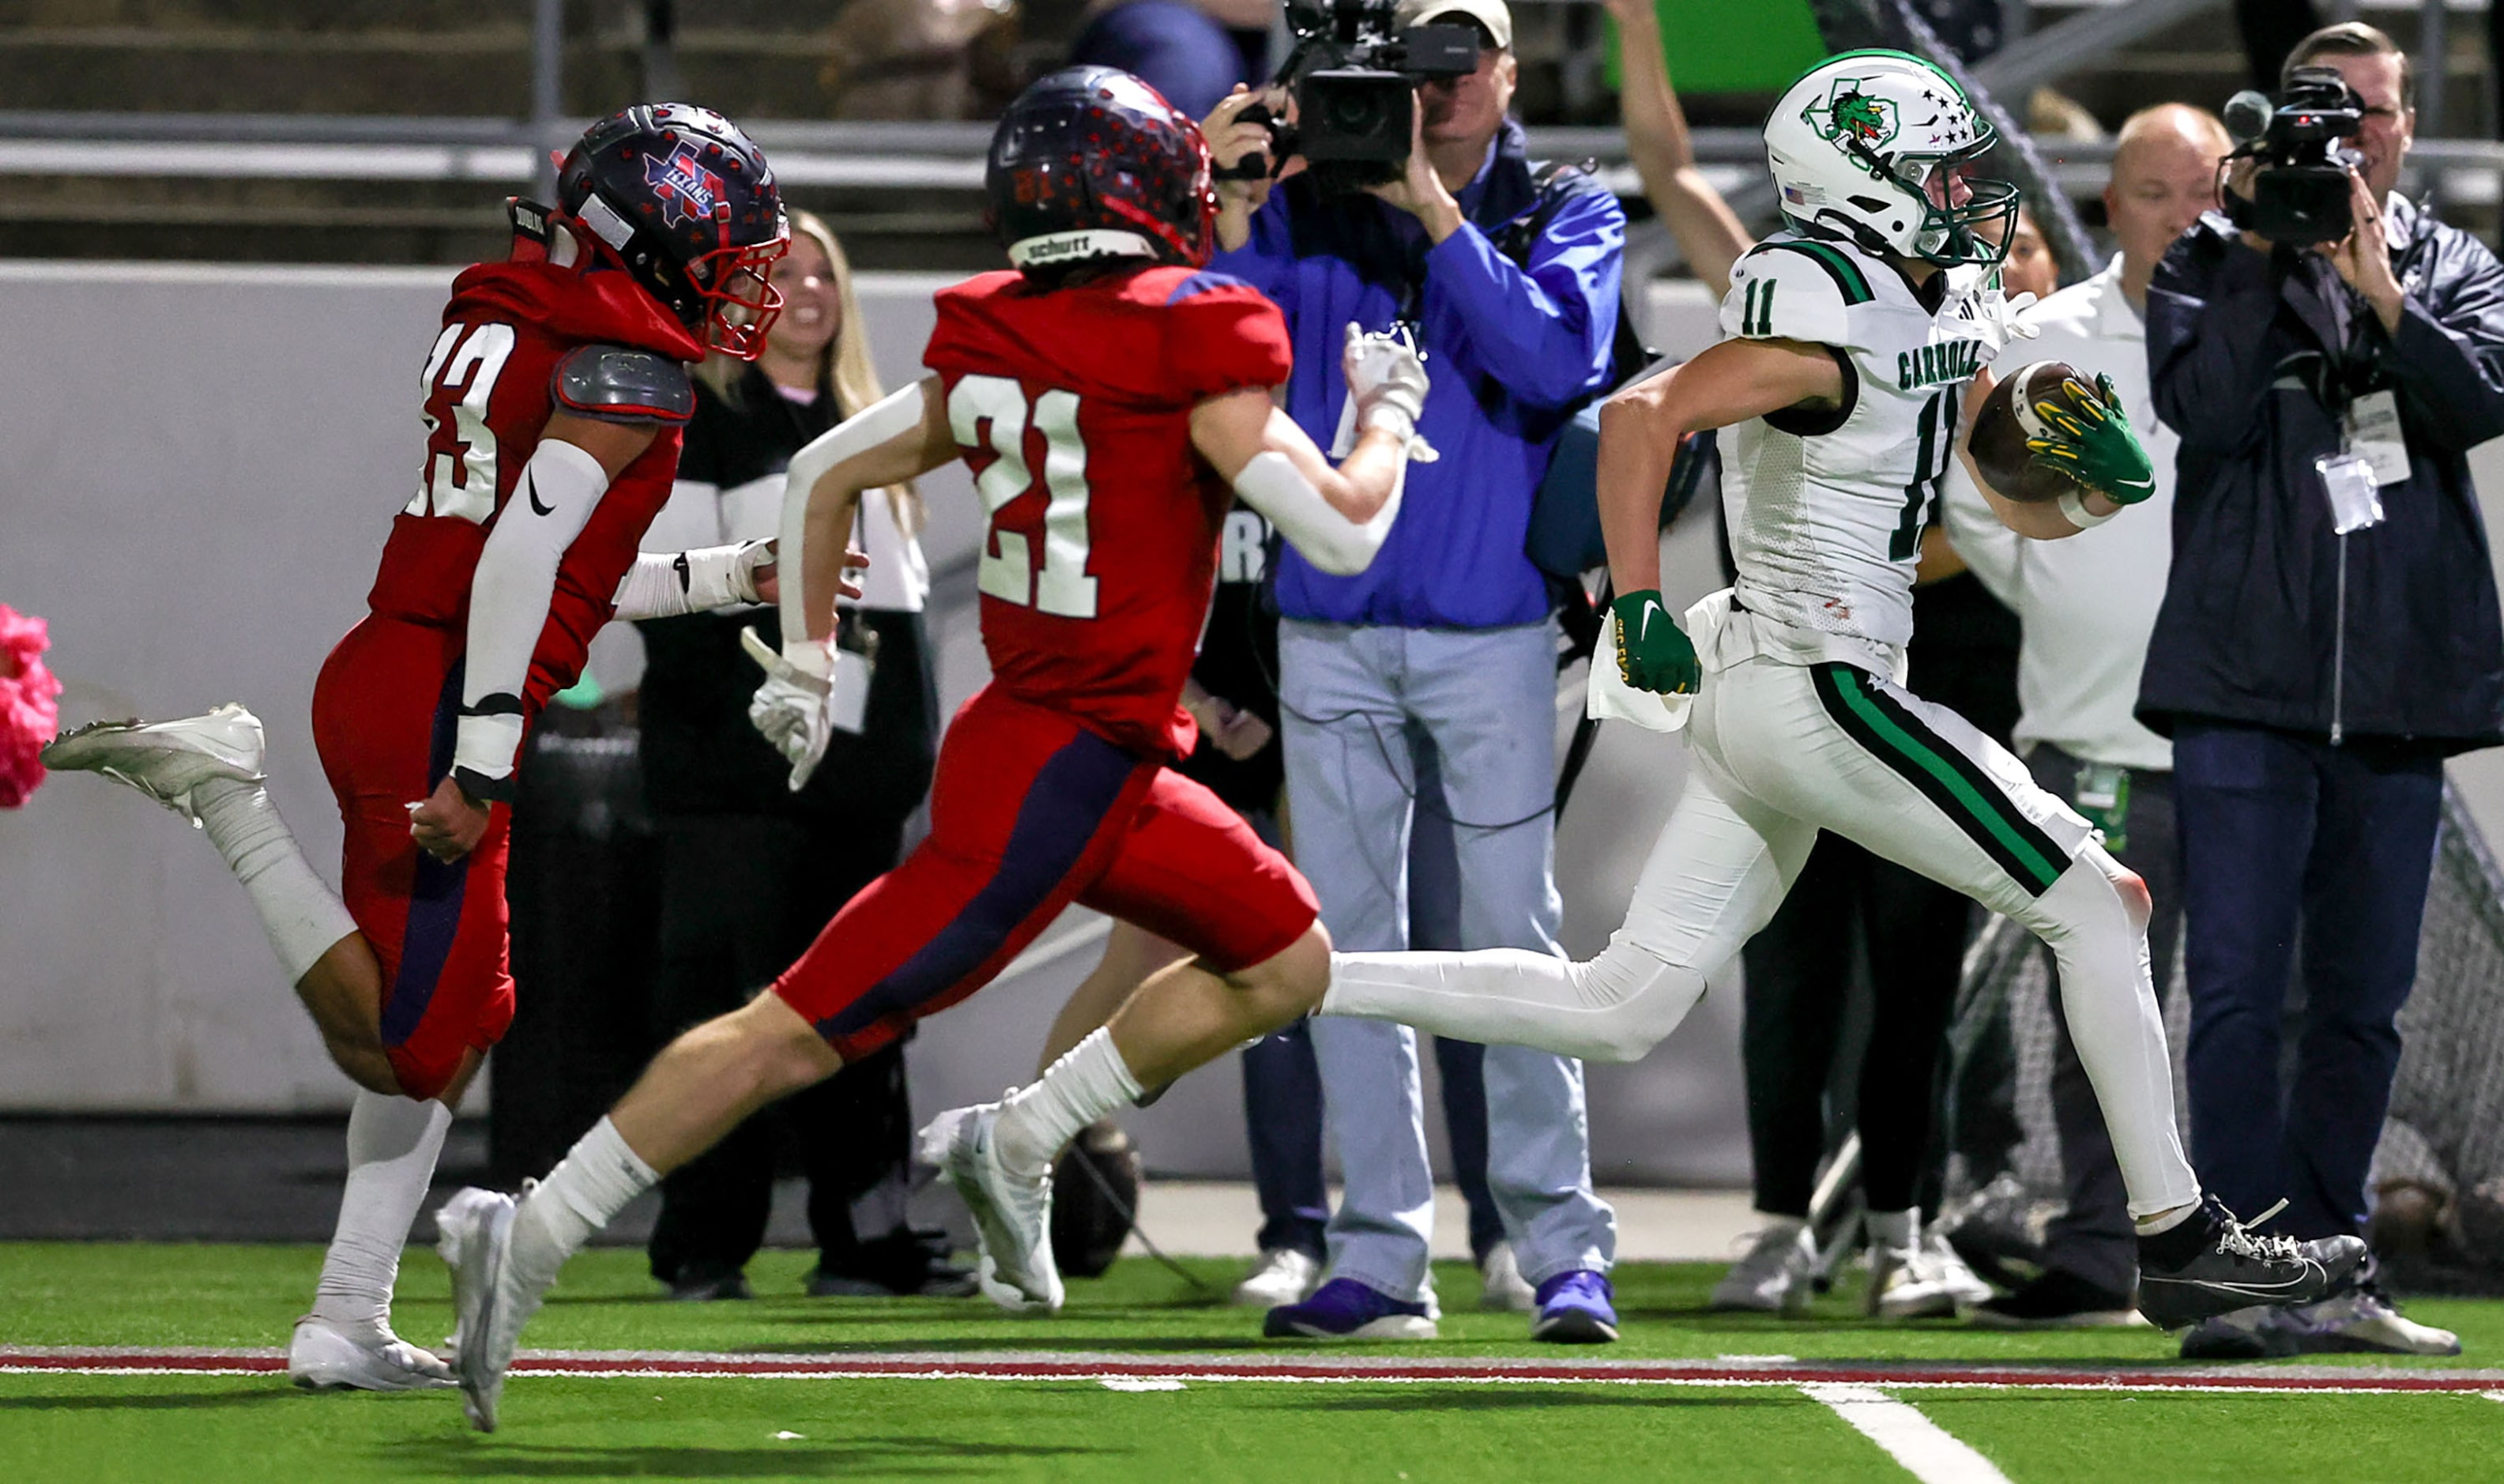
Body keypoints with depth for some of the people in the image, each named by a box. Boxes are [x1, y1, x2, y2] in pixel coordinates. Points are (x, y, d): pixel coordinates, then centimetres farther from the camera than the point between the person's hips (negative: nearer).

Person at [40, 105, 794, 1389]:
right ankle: (219, 789, -9)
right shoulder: (628, 369, -9)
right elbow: (523, 560, -20)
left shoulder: (513, 327, 19)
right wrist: (483, 763, -22)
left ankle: (348, 1326, 14)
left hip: (385, 669, 10)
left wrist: (730, 579, 31)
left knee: (456, 1020, 15)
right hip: (436, 706, -10)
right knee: (406, 1047, -7)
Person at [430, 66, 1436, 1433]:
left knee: (1287, 964, 19)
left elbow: (822, 476, 15)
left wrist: (806, 663, 25)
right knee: (799, 1035, -9)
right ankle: (528, 1237, -9)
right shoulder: (1190, 349, -15)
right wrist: (1389, 418, 4)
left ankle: (1016, 1141, 12)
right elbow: (1341, 533, -15)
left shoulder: (991, 349, 8)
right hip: (1063, 770, -9)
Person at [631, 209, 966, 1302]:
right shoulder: (697, 424, -2)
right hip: (735, 775, -7)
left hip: (854, 767, 7)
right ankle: (703, 1244, -7)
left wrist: (905, 737, 13)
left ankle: (866, 1233, 12)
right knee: (723, 996, -9)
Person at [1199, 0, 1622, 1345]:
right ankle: (1379, 1258, 6)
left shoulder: (1566, 216, 5)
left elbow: (1554, 360, -14)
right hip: (1330, 629, 2)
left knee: (1512, 937, -6)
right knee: (1350, 942, 3)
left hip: (1491, 627, -2)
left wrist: (1433, 207, -18)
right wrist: (1231, 212, -14)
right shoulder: (1307, 210, 8)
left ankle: (1562, 1245, -1)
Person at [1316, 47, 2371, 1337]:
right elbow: (1643, 413, -26)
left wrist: (2100, 482, -2)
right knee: (2097, 906, -1)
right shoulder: (1834, 326, -17)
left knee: (1619, 1011, 9)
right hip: (1822, 696, -10)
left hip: (1754, 698, 10)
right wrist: (1640, 602, -30)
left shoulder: (1952, 313, 13)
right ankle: (2178, 1242, 4)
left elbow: (2026, 512, 20)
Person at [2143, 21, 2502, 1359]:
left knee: (2364, 1000, 8)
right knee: (2239, 988, -8)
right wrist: (2260, 251, -12)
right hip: (2245, 679, -3)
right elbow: (2204, 408, -10)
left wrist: (2378, 292, -17)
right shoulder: (2213, 263, 7)